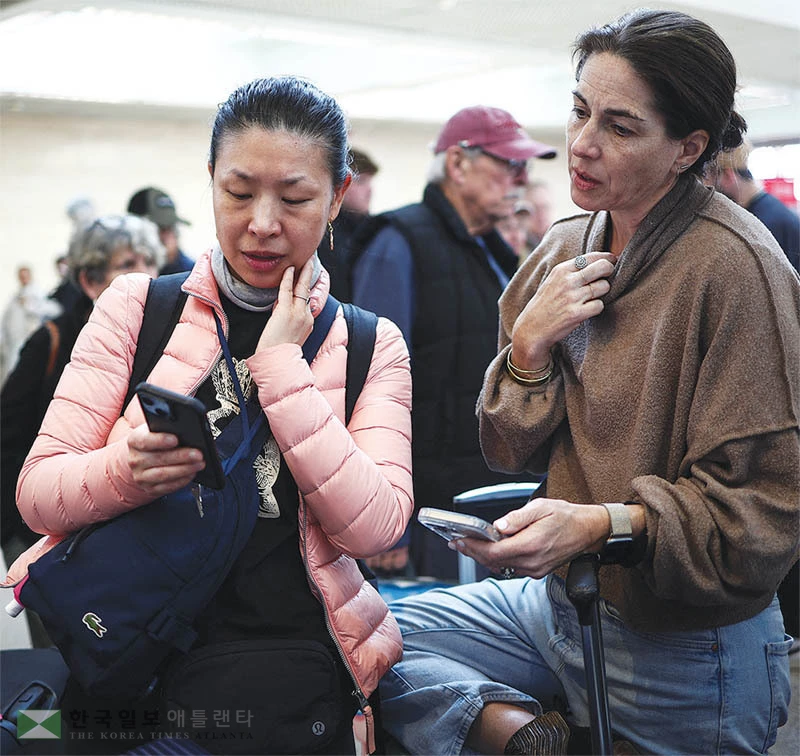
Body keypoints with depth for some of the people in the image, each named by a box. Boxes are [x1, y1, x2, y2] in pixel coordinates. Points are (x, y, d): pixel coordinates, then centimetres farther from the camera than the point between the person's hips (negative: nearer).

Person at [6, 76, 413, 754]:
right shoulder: (136, 307, 8)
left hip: (286, 642, 0)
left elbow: (373, 526, -7)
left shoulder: (373, 345, 9)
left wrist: (280, 363, -8)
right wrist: (127, 470, -20)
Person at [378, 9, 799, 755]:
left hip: (677, 657, -7)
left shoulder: (732, 265, -19)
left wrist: (605, 526, -31)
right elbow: (509, 451, 6)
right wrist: (529, 345, -12)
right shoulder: (566, 246, 2)